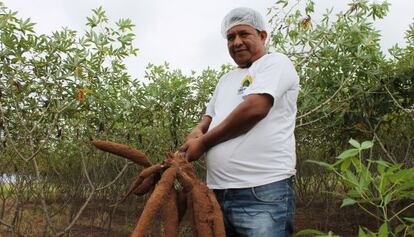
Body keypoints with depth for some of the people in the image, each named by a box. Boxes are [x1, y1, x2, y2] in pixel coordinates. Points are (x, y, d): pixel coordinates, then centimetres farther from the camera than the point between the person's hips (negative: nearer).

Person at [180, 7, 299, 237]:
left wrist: (203, 142, -8)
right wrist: (199, 129, 3)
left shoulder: (276, 62, -2)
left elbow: (254, 108, -17)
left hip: (263, 192, -7)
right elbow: (211, 116, 29)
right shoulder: (226, 79, 21)